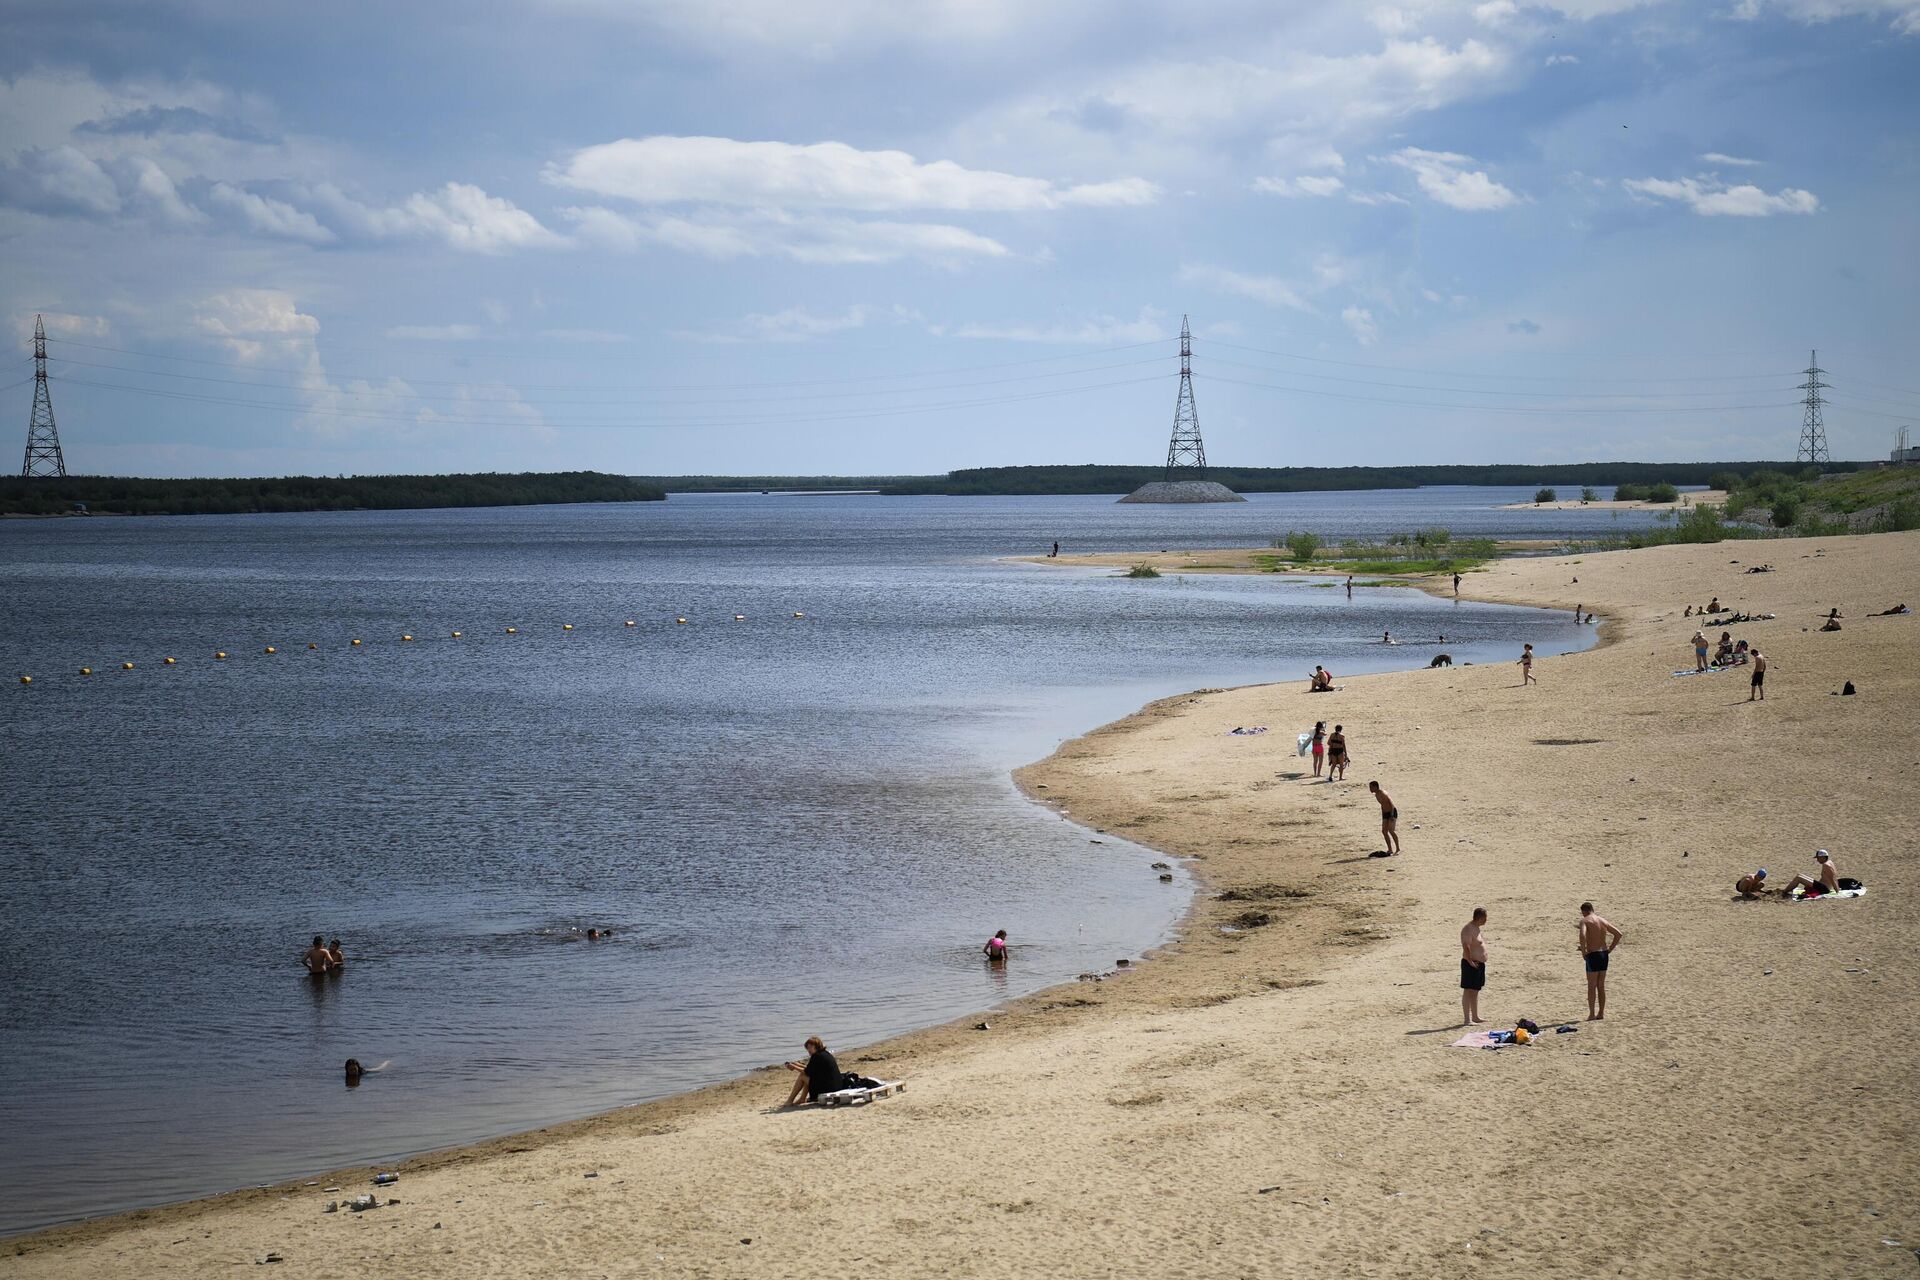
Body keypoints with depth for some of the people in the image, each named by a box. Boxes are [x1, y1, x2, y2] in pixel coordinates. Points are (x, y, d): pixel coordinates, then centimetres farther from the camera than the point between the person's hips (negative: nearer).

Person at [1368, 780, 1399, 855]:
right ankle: (1390, 849, 7)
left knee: (1391, 830, -16)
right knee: (1384, 831, 1)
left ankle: (1398, 849, -7)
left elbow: (1391, 803, -22)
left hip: (1392, 812, -9)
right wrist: (1382, 817, 21)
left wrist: (1392, 815, -27)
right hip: (1385, 813, 9)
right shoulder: (1376, 795, 10)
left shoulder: (1382, 793, -18)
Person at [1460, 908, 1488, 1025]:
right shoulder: (1469, 929, -19)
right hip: (1472, 965, -10)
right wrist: (1470, 961, -31)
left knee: (1475, 991, 17)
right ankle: (1467, 1020, -9)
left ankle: (1475, 1017, 25)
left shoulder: (1476, 928, 14)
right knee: (1468, 991, -8)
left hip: (1479, 964, 10)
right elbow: (1465, 946, -28)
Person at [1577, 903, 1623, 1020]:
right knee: (1601, 986, 13)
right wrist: (1609, 949, 13)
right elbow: (1618, 934, 13)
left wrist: (1583, 952, -15)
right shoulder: (1603, 920, 12)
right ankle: (1601, 1013, 16)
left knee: (1591, 986, 0)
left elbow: (1582, 935, -27)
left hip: (1592, 955, -6)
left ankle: (1592, 1014, -2)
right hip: (1604, 955, 6)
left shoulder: (1585, 921, -8)